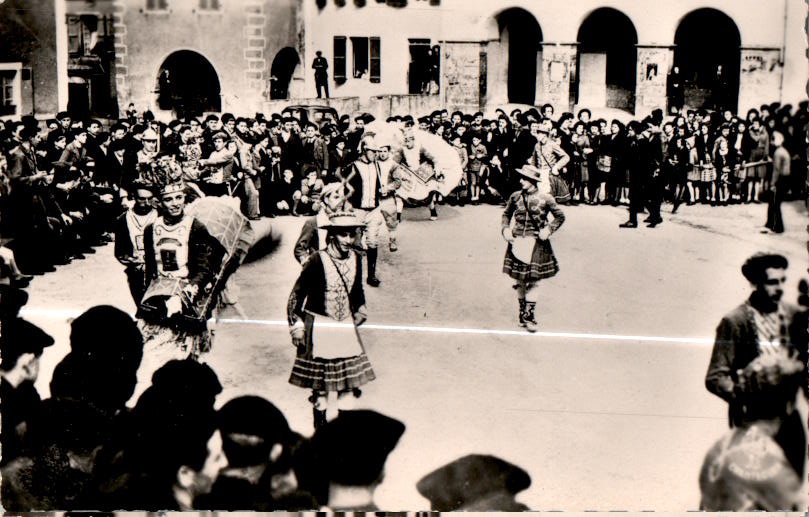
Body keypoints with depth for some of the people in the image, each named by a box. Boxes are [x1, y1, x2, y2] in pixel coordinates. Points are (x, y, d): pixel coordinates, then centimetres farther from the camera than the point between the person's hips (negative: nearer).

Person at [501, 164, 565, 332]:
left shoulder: (545, 199, -7)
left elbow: (560, 216, 3)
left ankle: (529, 316, 7)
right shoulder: (516, 197, 1)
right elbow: (506, 214, 16)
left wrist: (548, 229, -10)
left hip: (536, 244, -3)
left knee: (532, 282, -2)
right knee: (520, 281, 9)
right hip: (518, 242, 3)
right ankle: (522, 313, 24)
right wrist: (505, 229, 0)